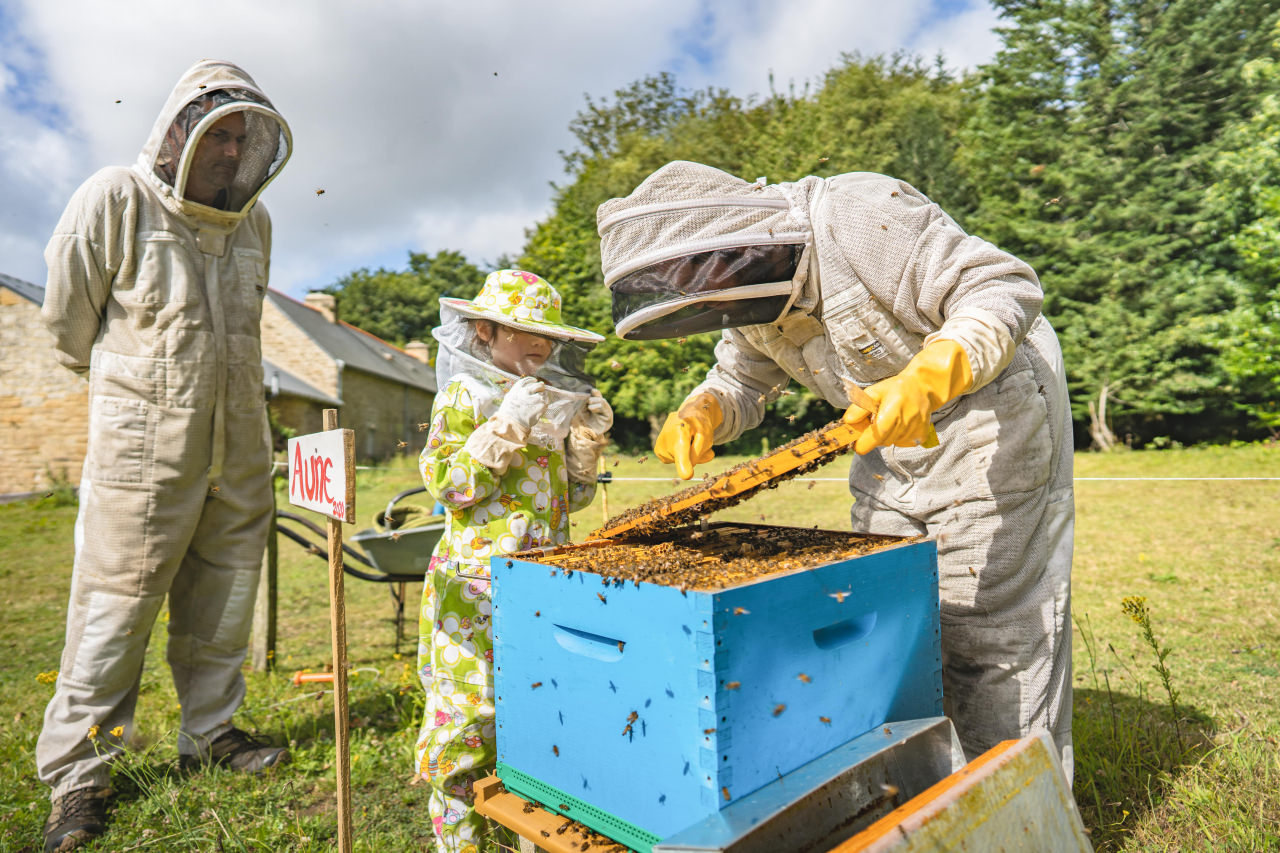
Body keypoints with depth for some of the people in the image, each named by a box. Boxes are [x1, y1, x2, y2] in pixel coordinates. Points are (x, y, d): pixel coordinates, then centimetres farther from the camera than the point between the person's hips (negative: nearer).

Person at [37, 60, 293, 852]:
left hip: (238, 451, 5)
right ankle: (77, 773, 18)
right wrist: (130, 389, 13)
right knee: (116, 606, 1)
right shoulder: (113, 201, -7)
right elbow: (67, 320, 3)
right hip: (144, 451, -4)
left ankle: (212, 732, 29)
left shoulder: (253, 220, 8)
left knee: (222, 600, 12)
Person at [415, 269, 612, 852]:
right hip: (479, 581, -6)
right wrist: (506, 428, -21)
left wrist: (587, 441, 3)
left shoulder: (551, 400, 15)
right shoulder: (464, 395, -4)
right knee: (468, 706, 1)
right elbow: (448, 486, -14)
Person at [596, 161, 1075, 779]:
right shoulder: (753, 286, -1)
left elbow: (1005, 289, -26)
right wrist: (699, 415, -12)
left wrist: (926, 379, -43)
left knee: (990, 622, -4)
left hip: (992, 409, -7)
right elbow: (741, 380, 11)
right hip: (895, 433, 8)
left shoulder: (858, 218, -26)